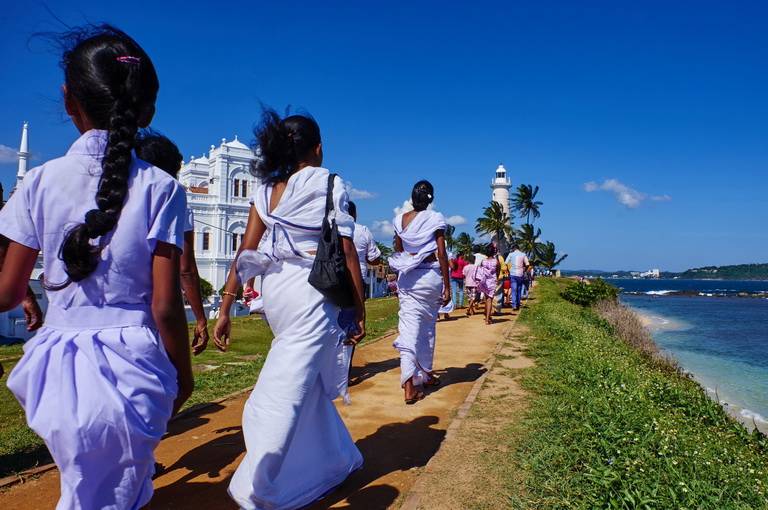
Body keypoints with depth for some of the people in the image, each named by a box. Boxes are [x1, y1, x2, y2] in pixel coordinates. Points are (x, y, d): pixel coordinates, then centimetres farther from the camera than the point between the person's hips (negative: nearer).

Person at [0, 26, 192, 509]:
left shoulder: (41, 181, -4)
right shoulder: (160, 187, -9)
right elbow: (165, 305, -11)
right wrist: (183, 373, 4)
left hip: (61, 367, 2)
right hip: (133, 368, -2)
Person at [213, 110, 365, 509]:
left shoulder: (265, 189, 10)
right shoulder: (329, 183, -3)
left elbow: (245, 254, 4)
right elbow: (347, 254, -5)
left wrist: (225, 309, 6)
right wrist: (359, 308, 1)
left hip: (274, 289, 6)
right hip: (313, 291, -6)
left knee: (310, 380, 21)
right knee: (288, 389, -3)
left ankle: (336, 458, 37)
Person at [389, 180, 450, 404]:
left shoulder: (400, 219, 6)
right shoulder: (435, 218, -4)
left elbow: (397, 254, 11)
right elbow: (441, 255, -7)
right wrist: (447, 286, -2)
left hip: (406, 276, 2)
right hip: (430, 275, -2)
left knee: (408, 327, -4)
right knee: (428, 326, 15)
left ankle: (409, 384, -14)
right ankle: (425, 373, 31)